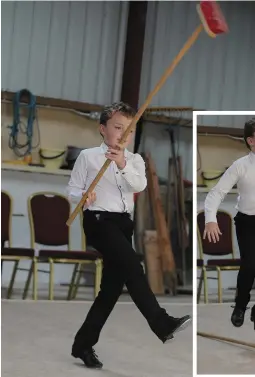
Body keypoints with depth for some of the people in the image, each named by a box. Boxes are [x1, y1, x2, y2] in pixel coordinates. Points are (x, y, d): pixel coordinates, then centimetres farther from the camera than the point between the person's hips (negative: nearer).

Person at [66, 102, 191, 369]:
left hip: (124, 222, 6)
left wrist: (123, 165, -26)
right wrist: (83, 196, -20)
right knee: (132, 266, -26)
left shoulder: (135, 160, 10)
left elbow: (140, 185, -10)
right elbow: (72, 189, 2)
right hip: (99, 220, -6)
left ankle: (83, 344, 16)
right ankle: (162, 324, -25)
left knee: (112, 286, 5)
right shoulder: (88, 156, 0)